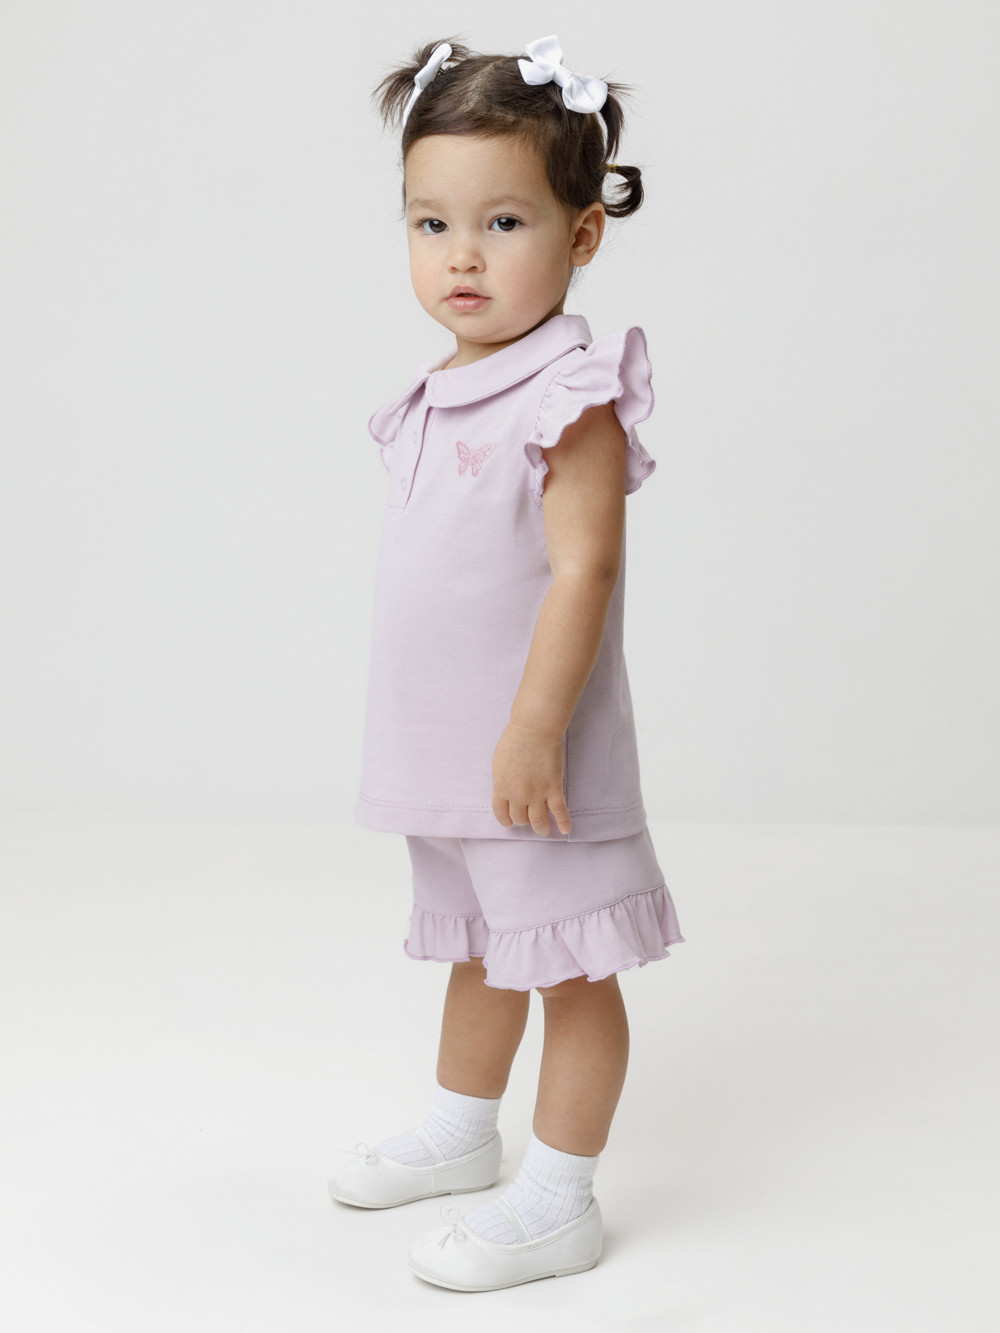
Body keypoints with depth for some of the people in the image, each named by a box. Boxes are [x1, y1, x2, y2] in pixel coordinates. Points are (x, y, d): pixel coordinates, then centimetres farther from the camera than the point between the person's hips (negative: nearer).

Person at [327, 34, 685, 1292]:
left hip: (530, 757, -9)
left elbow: (584, 569, -24)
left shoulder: (570, 395, -18)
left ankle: (557, 1203, 15)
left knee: (564, 965, 4)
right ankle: (461, 1132, 42)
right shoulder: (439, 397, 8)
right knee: (476, 951, 24)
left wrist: (533, 730, -26)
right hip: (444, 751, 9)